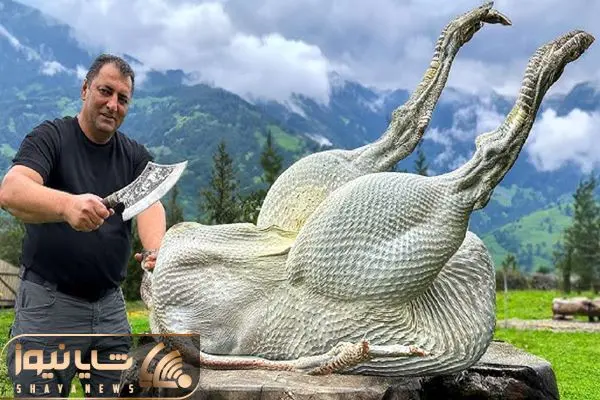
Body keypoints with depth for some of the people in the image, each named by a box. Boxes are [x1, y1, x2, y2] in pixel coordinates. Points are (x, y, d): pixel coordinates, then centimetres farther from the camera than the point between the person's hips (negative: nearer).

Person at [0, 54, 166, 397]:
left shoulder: (135, 156, 10)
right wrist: (68, 205, -44)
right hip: (48, 304, -4)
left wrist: (157, 251, -31)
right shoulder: (51, 137, -4)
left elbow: (150, 204, -8)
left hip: (111, 305, 4)